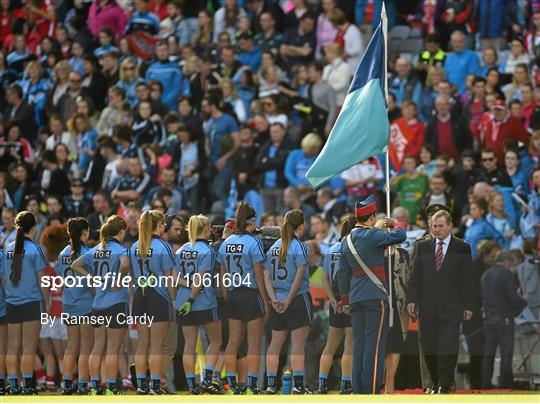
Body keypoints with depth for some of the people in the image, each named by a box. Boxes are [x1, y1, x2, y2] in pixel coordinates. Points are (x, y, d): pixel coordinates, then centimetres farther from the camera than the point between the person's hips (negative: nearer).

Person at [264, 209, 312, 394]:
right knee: (298, 344, -4)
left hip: (278, 304, 6)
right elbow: (299, 277, -15)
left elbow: (267, 276, 4)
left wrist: (274, 300, -4)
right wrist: (289, 300, -12)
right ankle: (298, 385, -7)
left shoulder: (274, 247, 9)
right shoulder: (299, 246, -8)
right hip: (299, 299, -6)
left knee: (275, 343, 10)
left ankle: (270, 384, 10)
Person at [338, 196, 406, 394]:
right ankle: (371, 391, -9)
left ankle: (358, 390, 10)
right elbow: (400, 236, -8)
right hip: (376, 296, -7)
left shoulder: (347, 241, 12)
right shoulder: (372, 235, -10)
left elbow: (343, 273, 17)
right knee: (374, 346, -6)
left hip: (355, 298, 7)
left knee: (359, 345, 9)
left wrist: (345, 300, 23)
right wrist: (394, 224, 14)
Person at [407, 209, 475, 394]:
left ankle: (445, 385, 0)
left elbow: (468, 279, 3)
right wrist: (412, 300, 1)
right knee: (429, 347, 2)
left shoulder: (462, 248, 3)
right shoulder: (423, 246, 10)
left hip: (451, 307, -3)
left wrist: (468, 306, 0)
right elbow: (415, 276, 10)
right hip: (428, 307, 3)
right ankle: (436, 383, 16)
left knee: (448, 347, -9)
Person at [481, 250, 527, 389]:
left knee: (488, 353, 8)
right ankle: (505, 384, -1)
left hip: (487, 318, 6)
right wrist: (524, 303, 5)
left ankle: (486, 384, 7)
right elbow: (513, 298, -14)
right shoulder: (507, 274, -11)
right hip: (504, 318, -6)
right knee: (506, 354, -1)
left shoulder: (485, 275, 10)